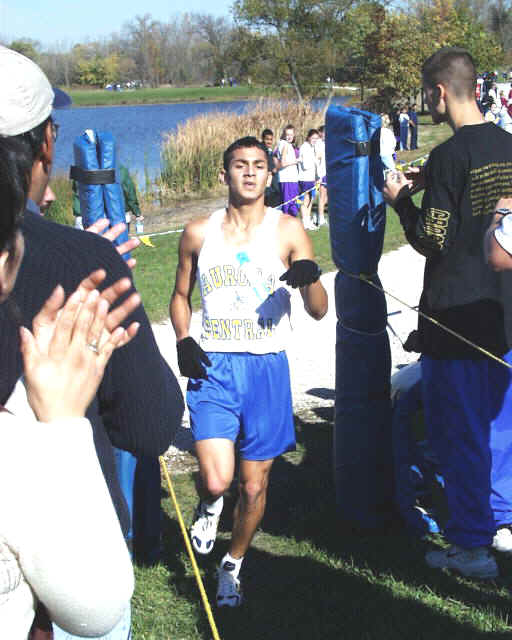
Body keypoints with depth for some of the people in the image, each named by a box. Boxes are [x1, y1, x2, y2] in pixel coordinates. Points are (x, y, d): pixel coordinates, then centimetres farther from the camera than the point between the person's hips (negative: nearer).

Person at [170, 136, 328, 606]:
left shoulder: (287, 230, -1)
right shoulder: (199, 233, 4)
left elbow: (318, 310, -4)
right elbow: (181, 296, 19)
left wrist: (310, 277, -27)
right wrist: (184, 341, 0)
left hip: (267, 368, 0)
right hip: (213, 368, 0)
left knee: (254, 486, 7)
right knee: (217, 480, -16)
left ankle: (233, 565, 33)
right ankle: (210, 505, 23)